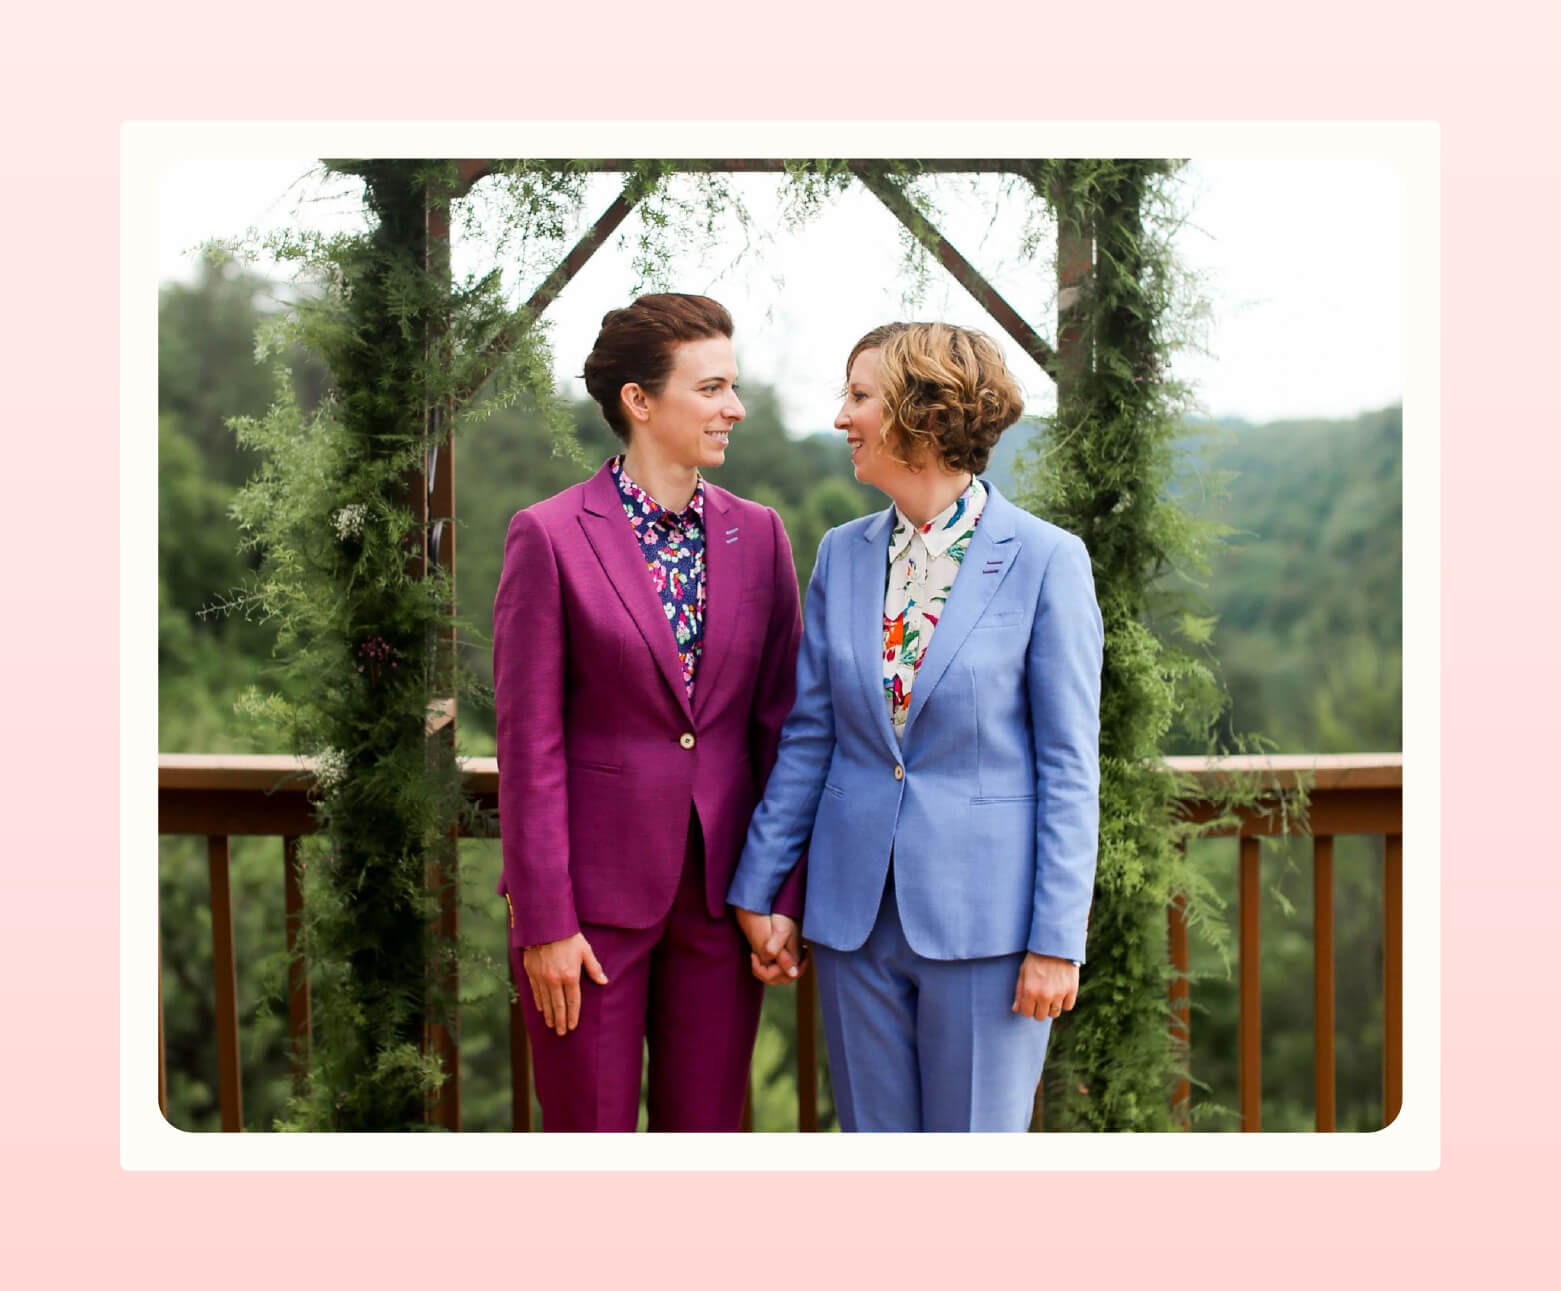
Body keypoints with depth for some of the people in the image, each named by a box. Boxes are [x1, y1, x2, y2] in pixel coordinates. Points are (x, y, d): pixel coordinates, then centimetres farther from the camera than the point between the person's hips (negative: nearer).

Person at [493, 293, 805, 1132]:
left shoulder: (757, 535, 5)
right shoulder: (550, 536, -7)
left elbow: (781, 724, 5)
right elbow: (528, 741, -8)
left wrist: (783, 895, 1)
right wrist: (544, 921, -10)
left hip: (719, 894, 4)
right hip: (595, 889, -3)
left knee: (706, 1127, 12)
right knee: (587, 1129, 9)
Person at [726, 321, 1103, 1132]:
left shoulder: (1046, 560, -8)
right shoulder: (842, 554, 6)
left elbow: (1070, 766, -8)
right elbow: (807, 737, 9)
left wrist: (1056, 941, -11)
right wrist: (758, 888, 8)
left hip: (981, 918, -4)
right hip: (856, 912, 4)